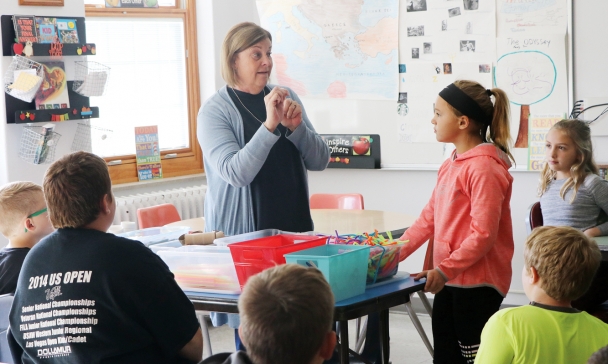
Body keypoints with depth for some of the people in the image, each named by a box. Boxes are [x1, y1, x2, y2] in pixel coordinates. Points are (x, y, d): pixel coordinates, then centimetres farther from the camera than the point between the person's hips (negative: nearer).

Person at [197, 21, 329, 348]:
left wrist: (296, 126, -13)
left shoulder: (286, 98, 7)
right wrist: (270, 124, -27)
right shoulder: (215, 110, -7)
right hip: (244, 231, -4)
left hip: (294, 224, 4)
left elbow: (319, 161, 4)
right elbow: (236, 173, -20)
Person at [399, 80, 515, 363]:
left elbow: (483, 234, -21)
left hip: (477, 282, -9)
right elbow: (429, 218, 14)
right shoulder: (451, 165, 12)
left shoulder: (484, 168, -17)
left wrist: (444, 270, -22)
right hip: (450, 280, 9)